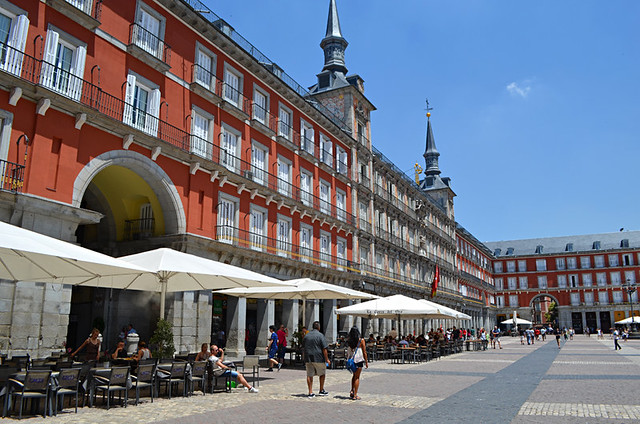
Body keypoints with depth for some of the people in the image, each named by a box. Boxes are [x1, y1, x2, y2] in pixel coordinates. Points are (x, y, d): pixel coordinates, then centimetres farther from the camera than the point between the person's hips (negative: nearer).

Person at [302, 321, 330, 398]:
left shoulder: (306, 336, 9)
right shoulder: (320, 335, -8)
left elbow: (303, 348, 14)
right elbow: (324, 349, -12)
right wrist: (327, 359, -7)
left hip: (308, 359, 4)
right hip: (318, 358, -4)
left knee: (309, 375, 7)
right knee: (322, 374, 14)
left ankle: (310, 392, 6)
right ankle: (321, 390, 19)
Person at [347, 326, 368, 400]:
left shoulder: (349, 341, 1)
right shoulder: (361, 340, -9)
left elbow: (349, 351, 5)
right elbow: (364, 352, -6)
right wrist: (366, 362, 2)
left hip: (351, 360, 4)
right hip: (359, 360, -4)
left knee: (354, 375, 23)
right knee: (357, 377, 3)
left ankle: (352, 391, 17)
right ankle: (355, 395, 5)